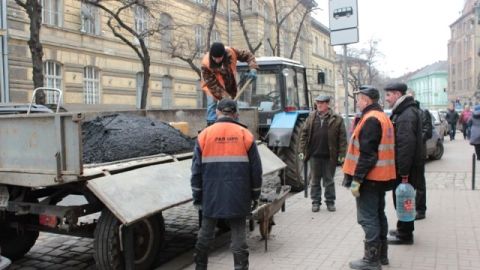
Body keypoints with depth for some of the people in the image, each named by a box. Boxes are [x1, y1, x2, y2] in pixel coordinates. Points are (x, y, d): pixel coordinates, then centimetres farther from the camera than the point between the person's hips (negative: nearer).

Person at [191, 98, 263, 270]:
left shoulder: (204, 135, 0)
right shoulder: (245, 134, -1)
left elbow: (197, 170, 0)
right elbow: (256, 168, 2)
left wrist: (197, 197, 8)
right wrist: (255, 193, 13)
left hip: (211, 197, 1)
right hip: (238, 198, -1)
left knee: (205, 235, 15)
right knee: (238, 236, 5)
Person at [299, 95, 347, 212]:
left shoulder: (337, 119, -4)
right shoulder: (311, 118, 5)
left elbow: (342, 137, -5)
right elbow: (304, 134, 7)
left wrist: (342, 154, -10)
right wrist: (302, 150, 0)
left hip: (329, 156, -2)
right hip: (315, 155, 2)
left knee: (329, 180, 9)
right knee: (315, 180, 11)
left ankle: (330, 201, 22)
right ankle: (316, 202, 21)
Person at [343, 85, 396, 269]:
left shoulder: (370, 119, -17)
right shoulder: (382, 117, 15)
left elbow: (367, 154, -23)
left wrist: (356, 179, -21)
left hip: (369, 178, -10)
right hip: (380, 177, 10)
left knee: (368, 218, -4)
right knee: (378, 215, 16)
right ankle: (381, 254, 26)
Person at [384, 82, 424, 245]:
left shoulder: (407, 115, -21)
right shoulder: (403, 111, 13)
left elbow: (406, 145, -27)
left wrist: (404, 171, -27)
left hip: (407, 167, -10)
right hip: (406, 166, 10)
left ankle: (405, 235, 13)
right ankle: (404, 230, 33)